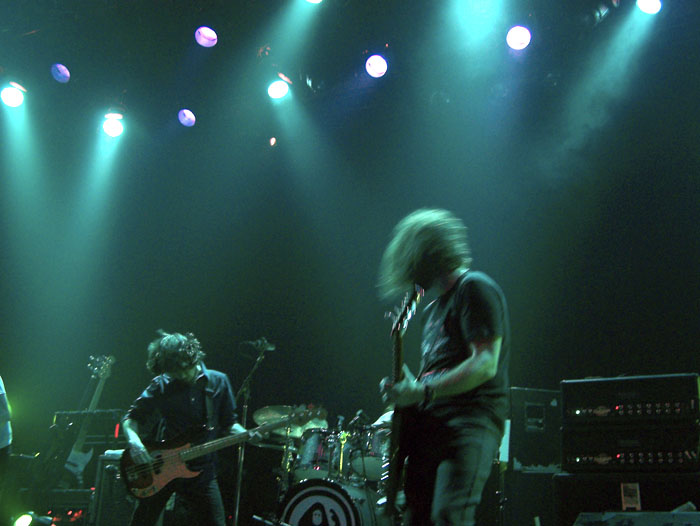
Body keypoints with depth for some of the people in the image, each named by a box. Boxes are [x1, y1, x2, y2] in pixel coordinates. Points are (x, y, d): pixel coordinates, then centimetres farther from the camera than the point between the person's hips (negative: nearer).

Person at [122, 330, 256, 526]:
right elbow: (131, 417, 3)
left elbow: (228, 423, 7)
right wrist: (134, 440, -17)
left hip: (200, 470, 1)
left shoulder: (218, 382, 2)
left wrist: (246, 435, -13)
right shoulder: (161, 386, -2)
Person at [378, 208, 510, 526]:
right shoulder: (433, 308, 24)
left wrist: (422, 391, -19)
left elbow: (485, 364, -15)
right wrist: (406, 388, 10)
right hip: (430, 426, 9)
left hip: (470, 420, -9)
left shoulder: (474, 288, -4)